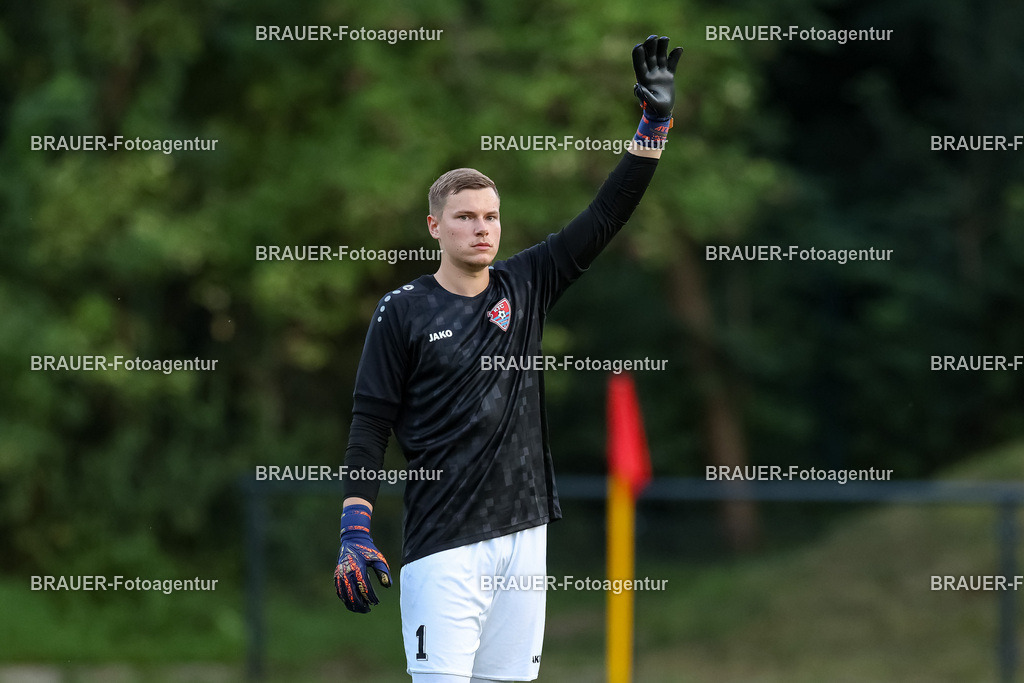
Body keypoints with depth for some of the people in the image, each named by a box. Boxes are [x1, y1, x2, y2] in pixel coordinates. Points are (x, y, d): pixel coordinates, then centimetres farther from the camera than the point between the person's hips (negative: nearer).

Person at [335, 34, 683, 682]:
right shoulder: (403, 312, -1)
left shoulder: (524, 287, 9)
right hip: (443, 543, -4)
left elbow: (605, 217, 6)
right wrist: (355, 534, -9)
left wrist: (656, 119, -2)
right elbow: (371, 423, -1)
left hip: (524, 532, 4)